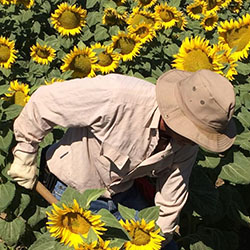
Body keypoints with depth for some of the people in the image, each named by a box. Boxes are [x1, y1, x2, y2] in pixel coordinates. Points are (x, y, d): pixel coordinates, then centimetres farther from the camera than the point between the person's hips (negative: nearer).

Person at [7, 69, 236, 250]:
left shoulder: (187, 145, -19)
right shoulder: (116, 96, -39)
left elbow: (170, 202, -5)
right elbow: (45, 102, -27)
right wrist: (25, 154, -15)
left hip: (125, 191, 5)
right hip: (76, 189, -4)